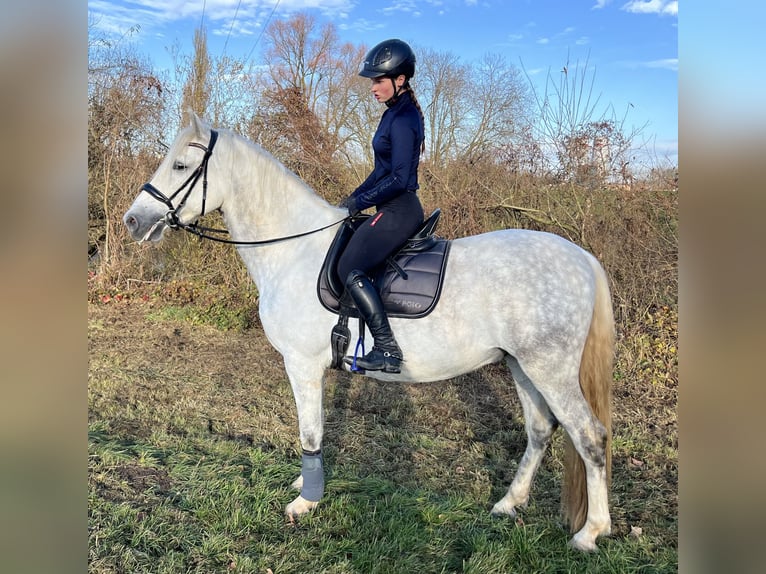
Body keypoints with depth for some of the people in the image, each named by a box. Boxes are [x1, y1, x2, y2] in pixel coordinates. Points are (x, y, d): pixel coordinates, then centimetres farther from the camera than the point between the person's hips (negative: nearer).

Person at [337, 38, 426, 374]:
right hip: (397, 209, 11)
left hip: (398, 211, -11)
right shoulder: (397, 113, 14)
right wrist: (355, 196, 12)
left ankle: (387, 351, -17)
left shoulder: (402, 120, -17)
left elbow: (399, 178, -23)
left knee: (350, 269, -16)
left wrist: (360, 202, -15)